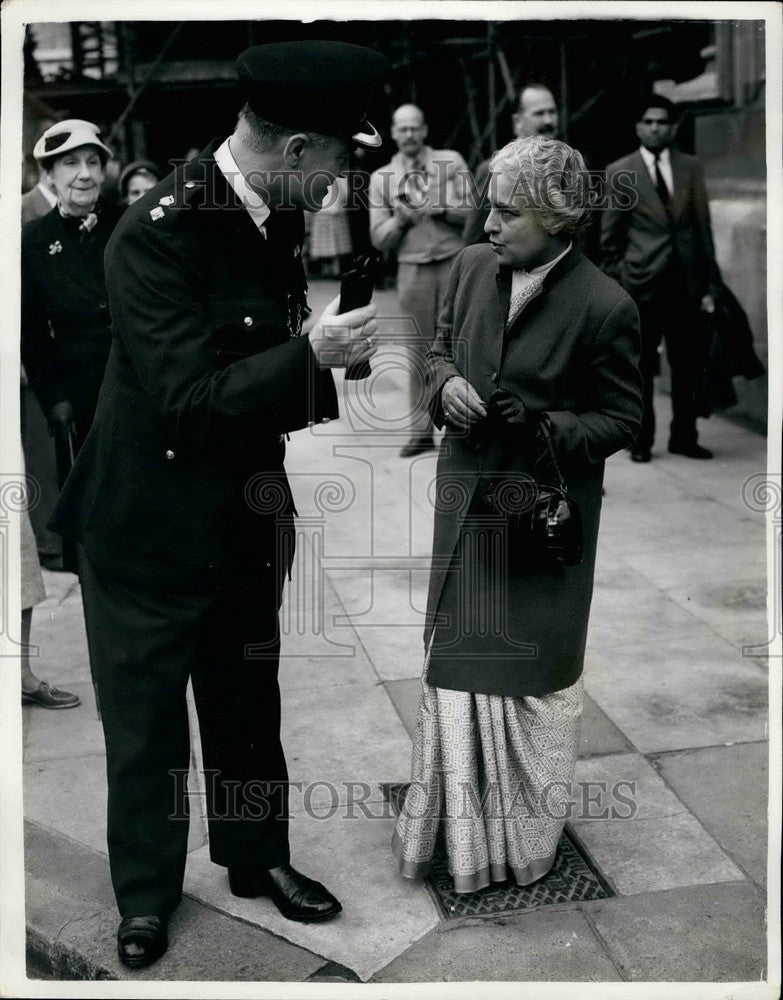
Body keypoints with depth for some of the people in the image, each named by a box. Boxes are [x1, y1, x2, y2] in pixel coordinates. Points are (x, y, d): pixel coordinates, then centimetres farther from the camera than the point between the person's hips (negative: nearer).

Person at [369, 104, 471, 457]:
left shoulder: (451, 161, 6)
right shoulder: (381, 178, 8)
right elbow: (379, 239, 7)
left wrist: (439, 207, -13)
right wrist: (402, 217, -10)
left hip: (456, 262, -1)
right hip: (413, 269, 1)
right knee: (419, 349, 3)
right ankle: (421, 430, 9)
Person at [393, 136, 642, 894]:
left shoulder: (604, 306, -17)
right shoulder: (471, 267, -2)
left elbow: (622, 418, -9)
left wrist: (544, 426, -24)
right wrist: (446, 383, -9)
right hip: (467, 497, 5)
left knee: (533, 668, 8)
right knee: (457, 655, 15)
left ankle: (528, 830, 32)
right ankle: (461, 821, 36)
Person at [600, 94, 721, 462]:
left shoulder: (690, 167, 8)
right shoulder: (619, 173, 1)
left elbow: (703, 227, 8)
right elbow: (610, 235, 2)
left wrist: (710, 283, 5)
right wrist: (616, 282, 0)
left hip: (686, 283, 3)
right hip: (642, 284, -2)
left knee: (688, 366, 6)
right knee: (642, 368, 5)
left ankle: (684, 437, 18)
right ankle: (641, 441, 15)